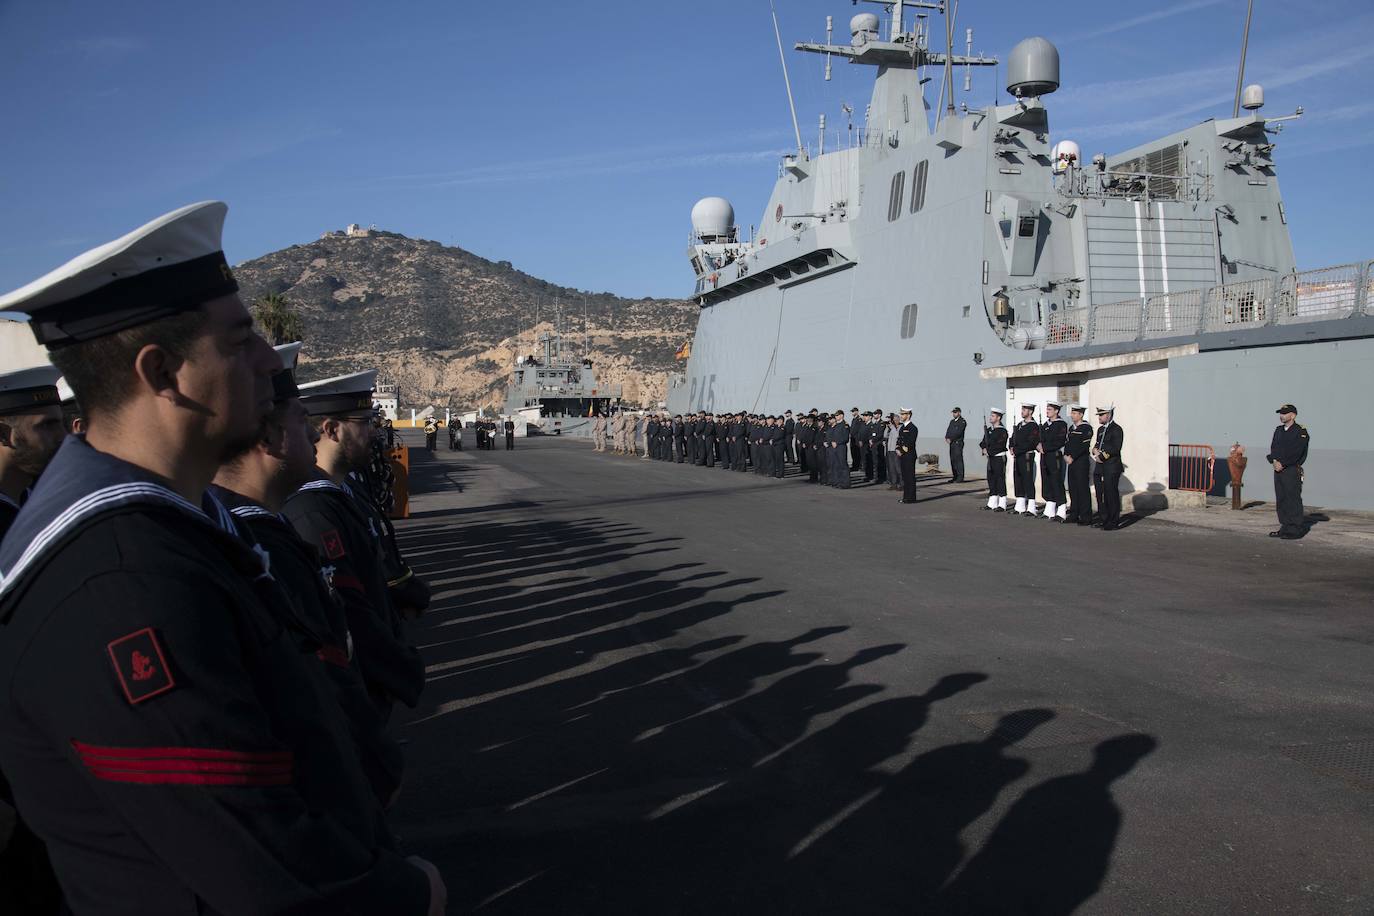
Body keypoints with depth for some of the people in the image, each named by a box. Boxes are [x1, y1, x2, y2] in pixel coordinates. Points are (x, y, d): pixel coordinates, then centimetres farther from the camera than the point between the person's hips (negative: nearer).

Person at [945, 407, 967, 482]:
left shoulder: (962, 422, -6)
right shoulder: (952, 421, 20)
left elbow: (958, 432, -15)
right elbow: (948, 430, 13)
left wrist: (950, 439, -14)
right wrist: (947, 438, -5)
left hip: (958, 443, -8)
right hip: (952, 443, 8)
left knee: (958, 460, -10)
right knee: (953, 460, 7)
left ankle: (960, 478, -10)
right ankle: (955, 477, 12)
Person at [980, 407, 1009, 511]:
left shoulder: (1002, 431, -11)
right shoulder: (989, 429, 13)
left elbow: (999, 446, -18)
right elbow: (984, 442, 11)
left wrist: (988, 450, -15)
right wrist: (983, 447, -9)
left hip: (999, 458, -8)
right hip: (991, 458, 8)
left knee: (1000, 480, -5)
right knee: (991, 479, 10)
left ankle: (1002, 505, -1)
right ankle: (992, 503, 17)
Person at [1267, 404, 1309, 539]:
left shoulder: (1301, 431, -6)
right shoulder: (1278, 430, 16)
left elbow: (1296, 452, -14)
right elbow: (1273, 448, 9)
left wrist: (1283, 464, -16)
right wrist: (1274, 460, -9)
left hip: (1292, 471, -7)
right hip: (1278, 470, 7)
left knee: (1293, 500, -7)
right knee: (1280, 500, 9)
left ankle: (1295, 530, -5)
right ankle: (1285, 527, 16)